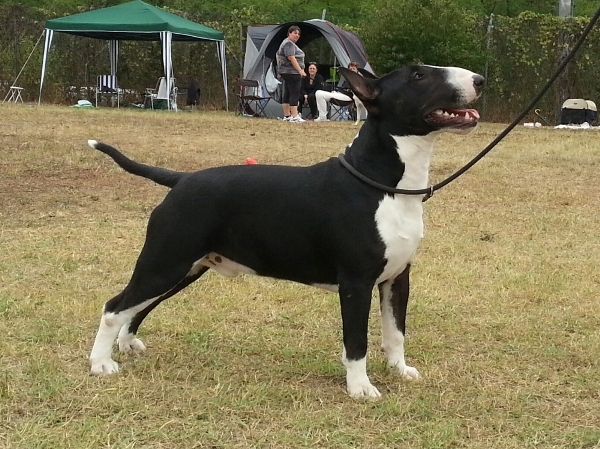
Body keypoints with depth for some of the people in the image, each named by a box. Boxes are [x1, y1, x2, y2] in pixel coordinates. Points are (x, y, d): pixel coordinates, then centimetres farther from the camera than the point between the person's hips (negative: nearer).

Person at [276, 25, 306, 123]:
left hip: (286, 73, 11)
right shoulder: (289, 44, -13)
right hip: (292, 72, -11)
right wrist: (300, 70, -25)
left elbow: (278, 55, 30)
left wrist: (279, 70, 32)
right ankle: (295, 117, -16)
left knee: (287, 94, 10)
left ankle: (287, 116, 11)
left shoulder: (286, 43, 21)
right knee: (294, 94, -13)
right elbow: (291, 58, -23)